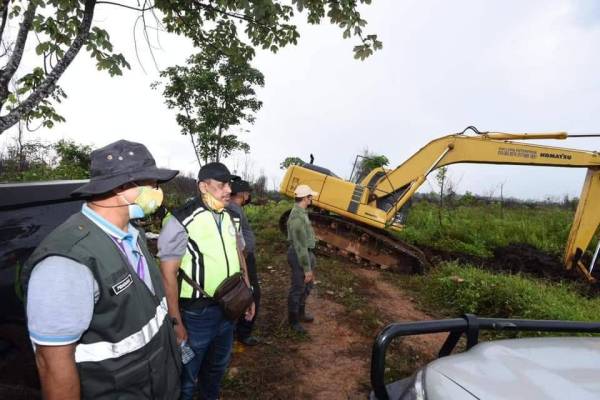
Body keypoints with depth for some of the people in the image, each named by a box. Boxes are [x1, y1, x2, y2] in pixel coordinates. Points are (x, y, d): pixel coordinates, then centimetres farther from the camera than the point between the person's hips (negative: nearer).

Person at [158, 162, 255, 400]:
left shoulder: (230, 218, 2)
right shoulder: (181, 222, -20)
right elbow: (168, 275, -18)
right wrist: (176, 322, -16)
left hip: (228, 308, 7)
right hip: (196, 313, -6)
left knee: (218, 365, 28)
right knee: (188, 375, 15)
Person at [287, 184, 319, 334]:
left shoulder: (301, 212, 8)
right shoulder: (297, 217, -26)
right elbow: (300, 245, -26)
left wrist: (311, 258, 25)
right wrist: (307, 268, -22)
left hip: (306, 252, 10)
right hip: (299, 255, -10)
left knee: (307, 285, 23)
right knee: (298, 288, 5)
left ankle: (301, 312, 40)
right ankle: (293, 320, 22)